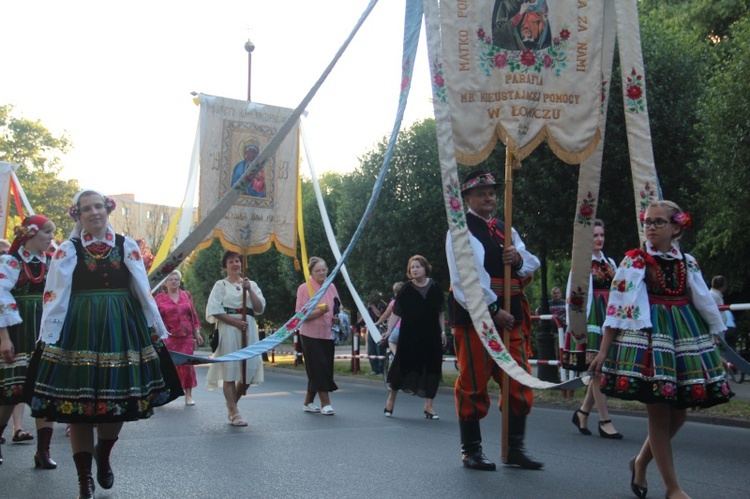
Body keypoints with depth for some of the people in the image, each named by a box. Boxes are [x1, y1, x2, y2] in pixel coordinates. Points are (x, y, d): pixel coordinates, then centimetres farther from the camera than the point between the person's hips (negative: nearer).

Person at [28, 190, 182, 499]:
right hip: (79, 330, -1)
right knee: (79, 404, 1)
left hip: (122, 328, 2)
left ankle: (103, 454, 33)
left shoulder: (127, 247, 8)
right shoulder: (67, 250, 4)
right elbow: (54, 296, -1)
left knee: (121, 398, 3)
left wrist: (158, 331, 9)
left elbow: (143, 292, 9)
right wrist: (47, 340, -6)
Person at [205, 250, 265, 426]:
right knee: (229, 372, -5)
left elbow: (260, 308, 5)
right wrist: (235, 321, -13)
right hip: (228, 329, -3)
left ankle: (231, 405, 23)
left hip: (248, 330, 4)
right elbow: (214, 310, -5)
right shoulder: (221, 285, 7)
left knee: (249, 370, 2)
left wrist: (249, 290, -7)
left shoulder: (251, 284, 16)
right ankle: (234, 413, 2)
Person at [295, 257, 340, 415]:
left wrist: (337, 318, -1)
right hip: (311, 335, -6)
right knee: (319, 369, -8)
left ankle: (308, 402, 23)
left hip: (328, 334, 6)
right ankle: (326, 404, -3)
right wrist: (320, 311, -24)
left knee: (321, 371, 10)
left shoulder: (331, 287, 9)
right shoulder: (304, 288, -6)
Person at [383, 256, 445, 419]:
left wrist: (443, 332, 7)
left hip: (431, 336, 2)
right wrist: (389, 331, -16)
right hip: (409, 336, -2)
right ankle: (391, 398, 21)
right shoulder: (406, 289, -3)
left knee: (431, 368, 3)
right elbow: (396, 313, -6)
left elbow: (440, 312, 11)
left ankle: (428, 406, 13)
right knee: (403, 365, 2)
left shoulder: (434, 288, 3)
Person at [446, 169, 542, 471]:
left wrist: (519, 258, -5)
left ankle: (515, 450, 19)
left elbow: (532, 264, 19)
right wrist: (493, 310, -18)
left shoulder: (506, 230, 20)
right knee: (473, 386, 0)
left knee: (520, 384, 7)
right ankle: (471, 451, 14)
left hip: (510, 315, 7)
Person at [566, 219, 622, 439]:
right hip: (590, 318, -6)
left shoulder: (610, 263, 14)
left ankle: (583, 412, 22)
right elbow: (573, 295, -9)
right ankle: (605, 421, 2)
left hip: (608, 318, 6)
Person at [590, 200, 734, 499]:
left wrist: (715, 344, 17)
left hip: (684, 337, 5)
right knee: (659, 414, -3)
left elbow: (705, 306, 16)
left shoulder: (688, 263, 10)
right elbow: (617, 306, -6)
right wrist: (604, 350, -10)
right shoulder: (634, 261, -2)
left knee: (678, 414, 7)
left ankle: (641, 462, 30)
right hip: (647, 337, -5)